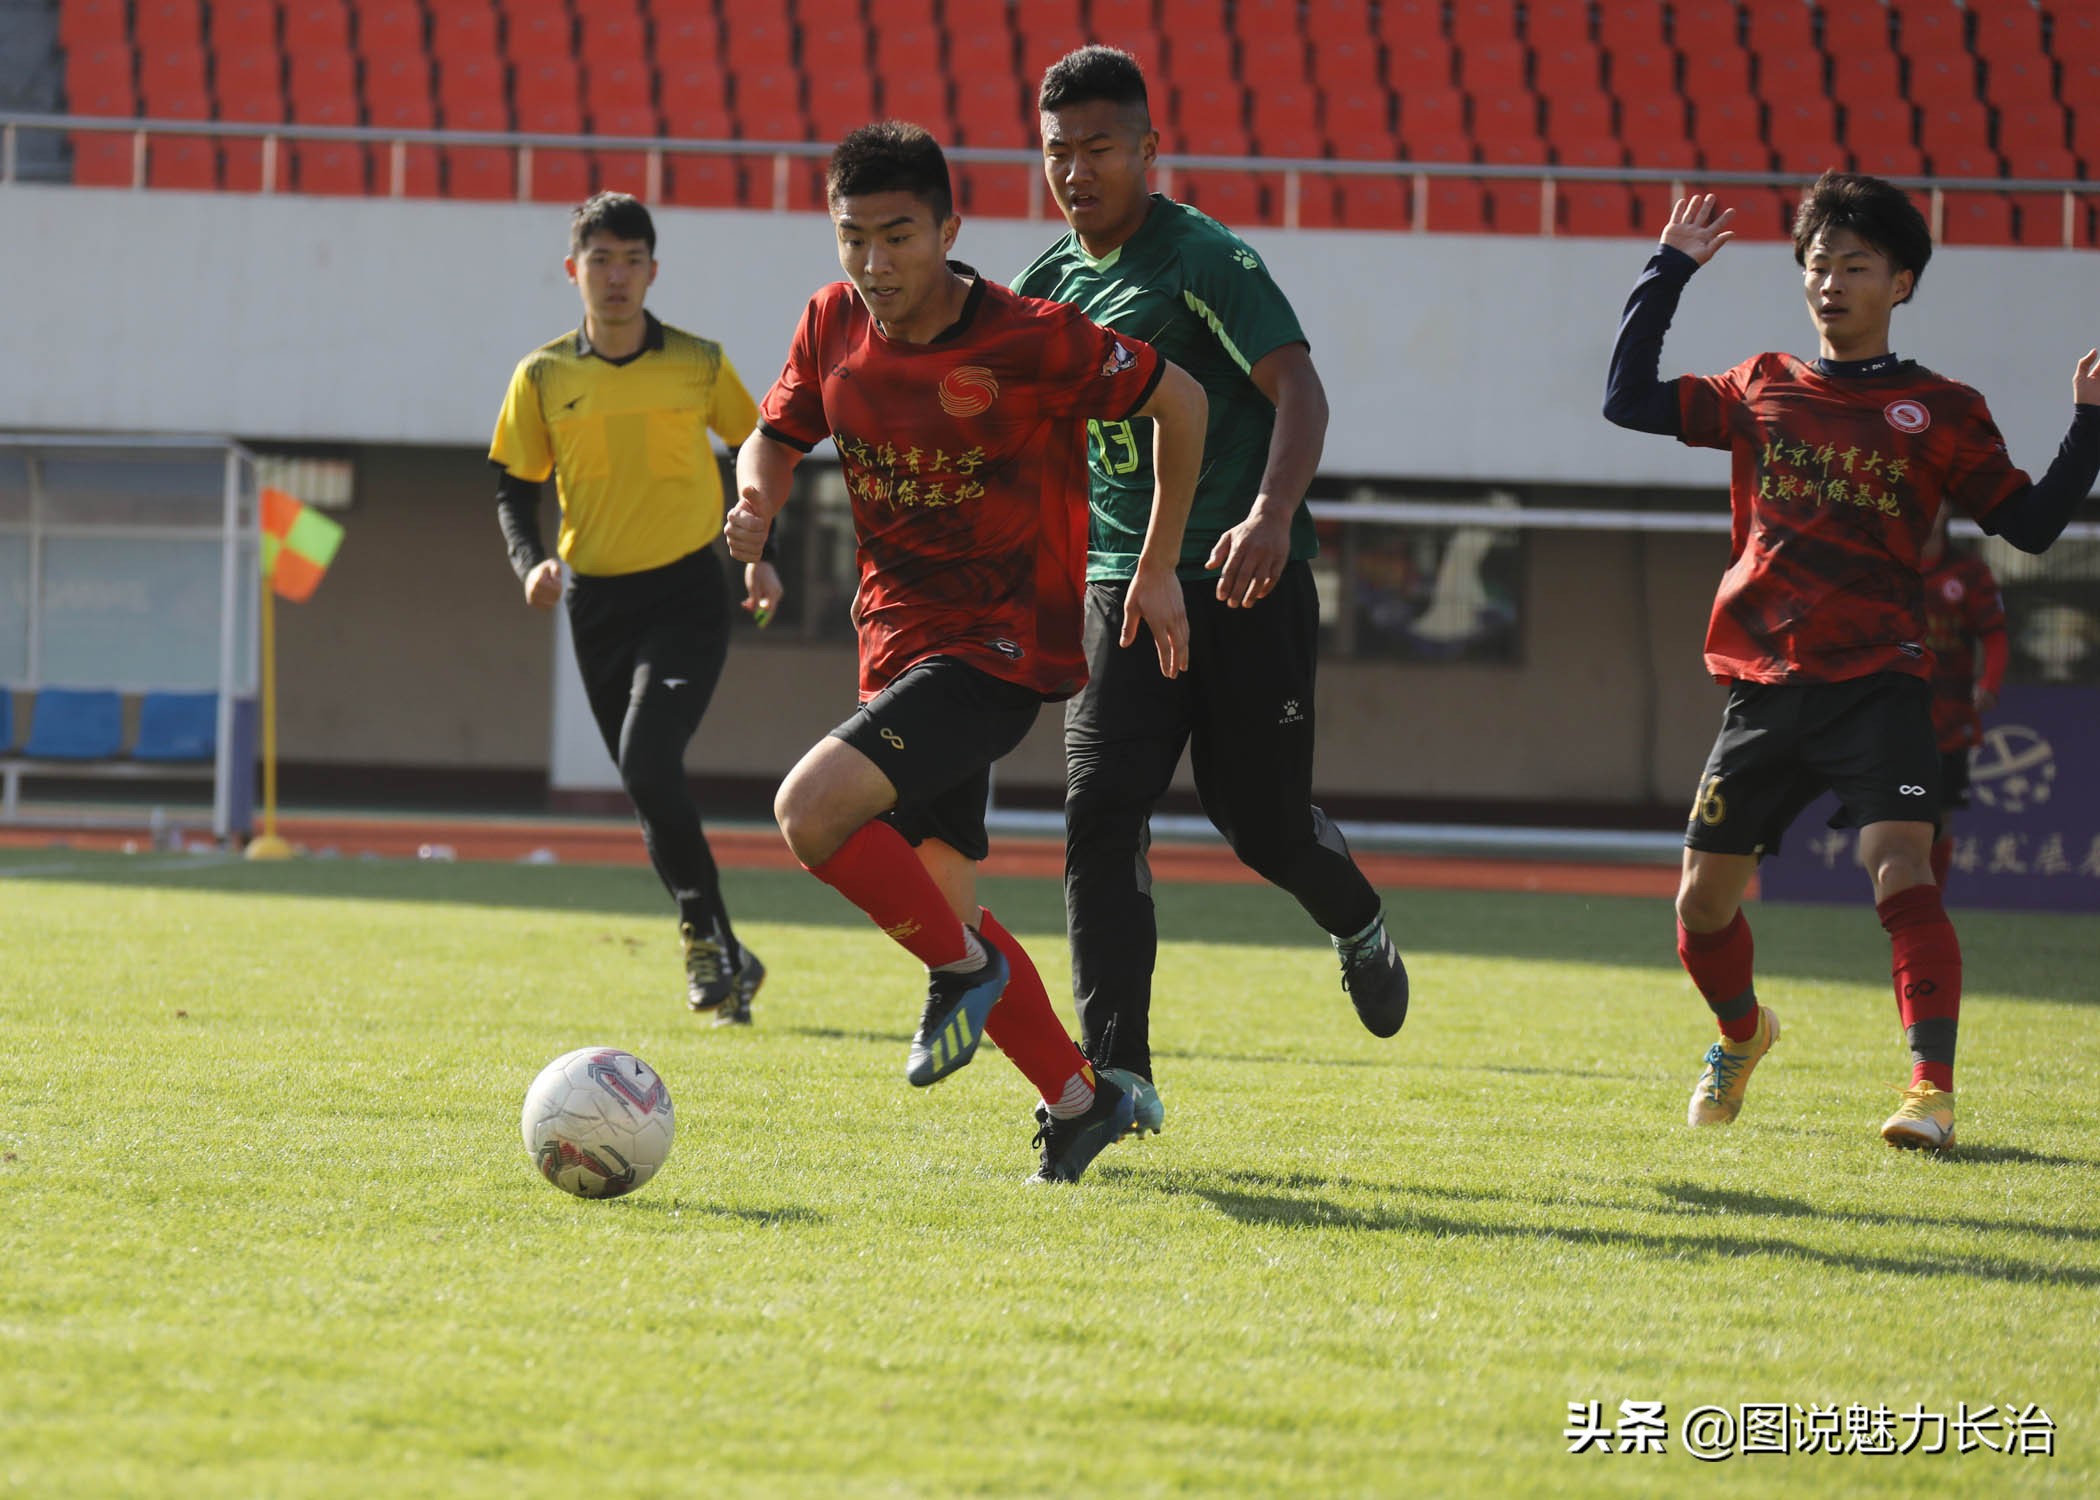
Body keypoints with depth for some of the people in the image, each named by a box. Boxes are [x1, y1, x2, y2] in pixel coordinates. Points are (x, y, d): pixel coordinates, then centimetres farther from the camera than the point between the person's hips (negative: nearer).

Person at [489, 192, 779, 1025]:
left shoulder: (699, 364, -1)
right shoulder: (544, 377, 1)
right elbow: (515, 488, 8)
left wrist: (761, 554, 1)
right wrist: (533, 561, -10)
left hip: (686, 593, -3)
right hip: (599, 603, 3)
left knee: (647, 764, -23)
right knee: (651, 791, 7)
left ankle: (705, 935, -10)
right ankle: (724, 959, 20)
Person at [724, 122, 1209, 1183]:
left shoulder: (1029, 341, -18)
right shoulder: (834, 325, -1)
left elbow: (1178, 402, -4)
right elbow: (778, 437, 15)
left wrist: (1157, 570, 0)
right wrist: (756, 504, -9)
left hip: (1002, 645, -7)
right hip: (898, 641, 7)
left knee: (811, 809, -25)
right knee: (943, 905, 11)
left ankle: (962, 970, -3)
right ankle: (1079, 1102, 25)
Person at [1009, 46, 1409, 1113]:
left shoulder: (1204, 261, -11)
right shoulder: (1052, 283, 9)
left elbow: (1297, 390, -21)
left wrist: (1271, 516, -38)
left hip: (1243, 581, -5)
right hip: (1122, 581, 5)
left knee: (1259, 818, 0)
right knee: (1101, 813, -11)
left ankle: (1361, 928, 36)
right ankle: (1116, 1072, -13)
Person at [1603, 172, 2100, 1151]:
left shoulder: (1940, 412, 4)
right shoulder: (1763, 391, 12)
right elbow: (1628, 399, 13)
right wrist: (1668, 272, 11)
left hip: (1875, 680, -3)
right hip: (1762, 683, 3)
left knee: (1901, 868, -23)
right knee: (1703, 899, 7)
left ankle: (1931, 1086, -23)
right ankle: (1740, 1033, 37)